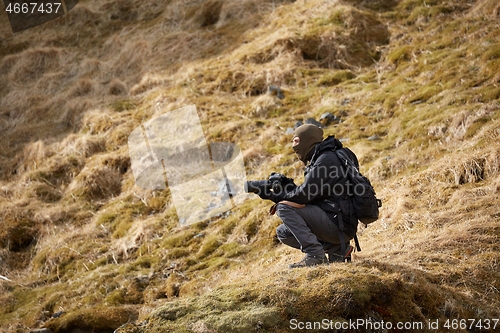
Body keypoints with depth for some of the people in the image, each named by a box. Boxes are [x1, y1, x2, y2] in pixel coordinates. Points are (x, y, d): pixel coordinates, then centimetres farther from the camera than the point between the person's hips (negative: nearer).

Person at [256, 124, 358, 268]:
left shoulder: (327, 160, -13)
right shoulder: (318, 159, 19)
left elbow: (305, 194, -18)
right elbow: (309, 194, 15)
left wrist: (272, 195, -7)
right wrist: (286, 186, 2)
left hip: (338, 225, -10)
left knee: (284, 207, -16)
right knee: (283, 233, 12)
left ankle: (315, 255, -18)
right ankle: (337, 249, 8)